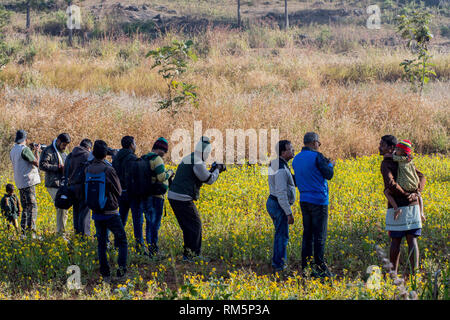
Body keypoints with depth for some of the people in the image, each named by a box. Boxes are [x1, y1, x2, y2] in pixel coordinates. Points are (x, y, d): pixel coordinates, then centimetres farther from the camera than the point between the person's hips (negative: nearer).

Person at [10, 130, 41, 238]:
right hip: (28, 181, -9)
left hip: (20, 183, 9)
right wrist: (37, 151, 1)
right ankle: (31, 230, -17)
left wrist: (34, 151, 26)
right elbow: (37, 163, -12)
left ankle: (23, 231, 12)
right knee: (32, 206, -9)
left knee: (25, 207, 14)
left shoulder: (13, 151, 15)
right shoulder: (24, 149, -13)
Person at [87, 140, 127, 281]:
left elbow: (87, 189, 9)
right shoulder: (108, 170, -17)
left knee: (101, 244, 13)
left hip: (96, 213, 5)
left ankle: (105, 274, 11)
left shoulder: (88, 170, -1)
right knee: (122, 241, 8)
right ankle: (121, 268, -6)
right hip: (110, 212, -5)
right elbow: (119, 190, -7)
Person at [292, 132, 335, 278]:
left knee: (307, 234, 10)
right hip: (318, 200, -7)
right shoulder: (316, 156, -13)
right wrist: (330, 165, 9)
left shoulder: (296, 159, 11)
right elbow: (329, 175, -12)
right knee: (319, 236, -4)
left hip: (304, 200, 7)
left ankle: (305, 268, 9)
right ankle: (320, 268, -4)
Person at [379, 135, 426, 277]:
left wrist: (405, 194, -12)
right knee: (412, 240, 4)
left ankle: (393, 272, 10)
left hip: (397, 207, -5)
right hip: (413, 206, 5)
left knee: (396, 241, 3)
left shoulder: (386, 164, -7)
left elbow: (391, 184, -23)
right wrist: (416, 192, -4)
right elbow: (421, 176, 11)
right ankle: (414, 270, -1)